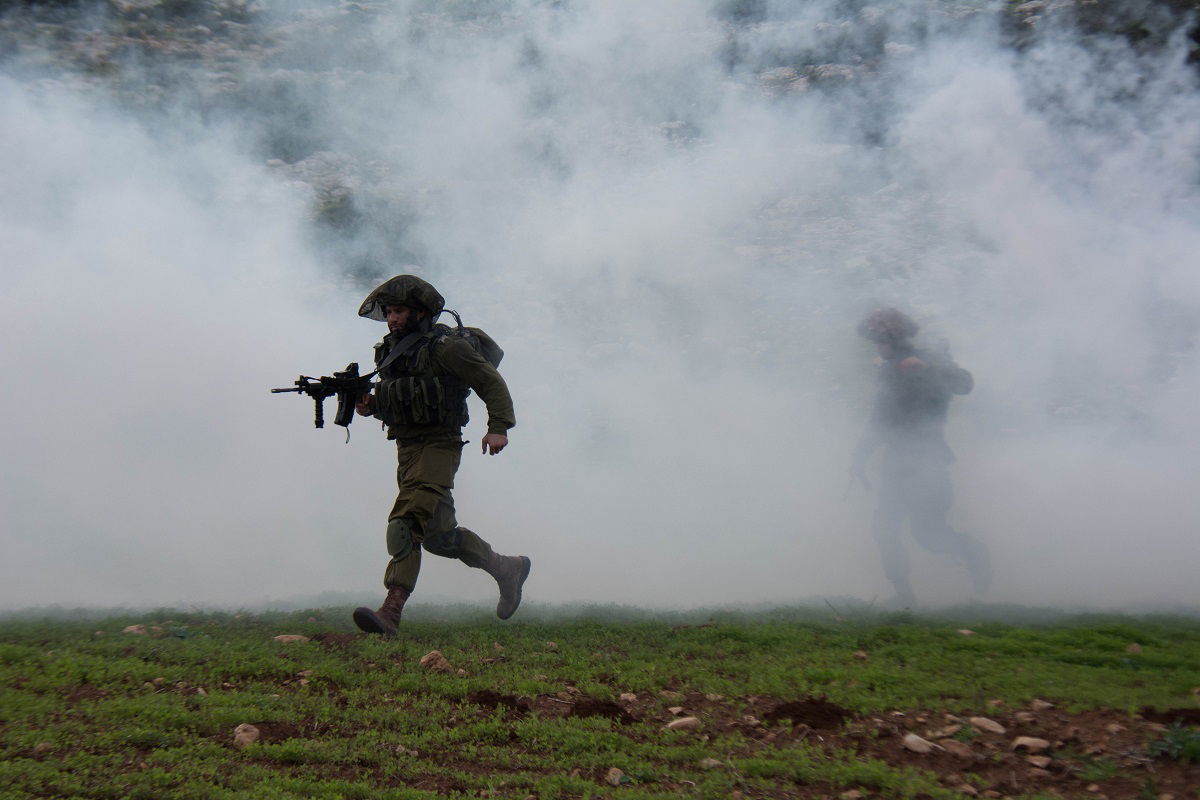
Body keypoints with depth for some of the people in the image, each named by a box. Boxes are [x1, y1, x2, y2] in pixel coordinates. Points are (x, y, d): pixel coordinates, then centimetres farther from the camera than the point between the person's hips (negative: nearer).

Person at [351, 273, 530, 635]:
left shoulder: (444, 345, -8)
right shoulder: (391, 351, 15)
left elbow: (491, 382, -8)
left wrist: (499, 427, -19)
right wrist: (371, 405, 5)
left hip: (437, 446, -9)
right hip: (407, 448, 9)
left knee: (406, 523, -20)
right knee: (438, 533, 6)